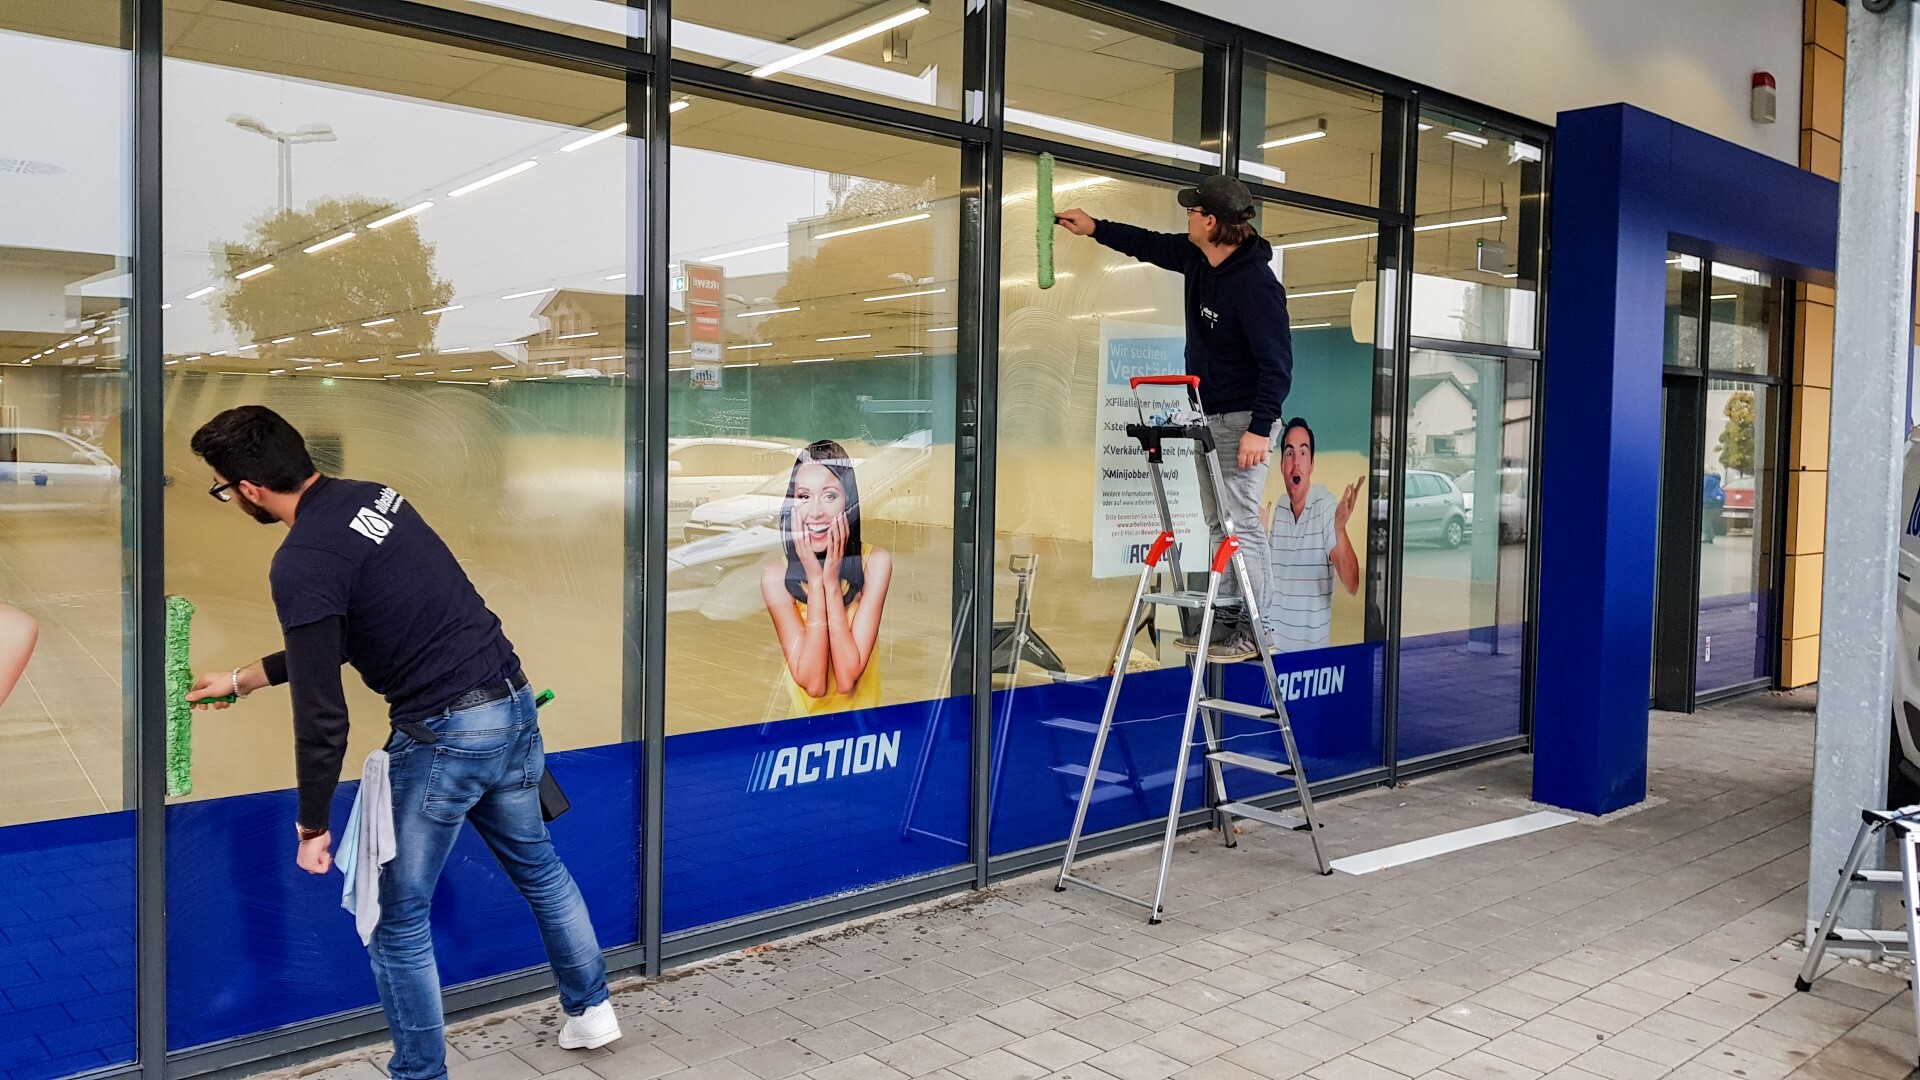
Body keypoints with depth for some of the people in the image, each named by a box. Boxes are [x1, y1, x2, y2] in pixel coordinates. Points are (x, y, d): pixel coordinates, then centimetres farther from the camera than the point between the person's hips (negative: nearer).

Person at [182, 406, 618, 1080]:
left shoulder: (301, 563, -16)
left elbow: (322, 716, -15)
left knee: (397, 918, 11)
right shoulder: (372, 498, 9)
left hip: (442, 737, -9)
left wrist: (312, 826, -2)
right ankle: (590, 1010, 41)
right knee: (537, 866, 26)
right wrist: (242, 680, 31)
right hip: (513, 703, 9)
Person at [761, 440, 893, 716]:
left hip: (863, 714, 0)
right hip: (803, 719, 0)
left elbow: (847, 679, -15)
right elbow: (812, 683, -16)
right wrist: (815, 580, -17)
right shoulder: (776, 577, -8)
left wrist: (832, 579, -17)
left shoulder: (875, 562, -9)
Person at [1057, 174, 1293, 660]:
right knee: (1218, 524, 11)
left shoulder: (1257, 284, -21)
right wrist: (1095, 228, 29)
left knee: (1241, 524, -9)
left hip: (1244, 421, -9)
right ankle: (1225, 618, 17)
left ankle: (1252, 629, -3)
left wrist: (1259, 429, -27)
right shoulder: (1197, 259, 5)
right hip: (1209, 418, 9)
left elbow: (1277, 362, -22)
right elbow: (1152, 245, 26)